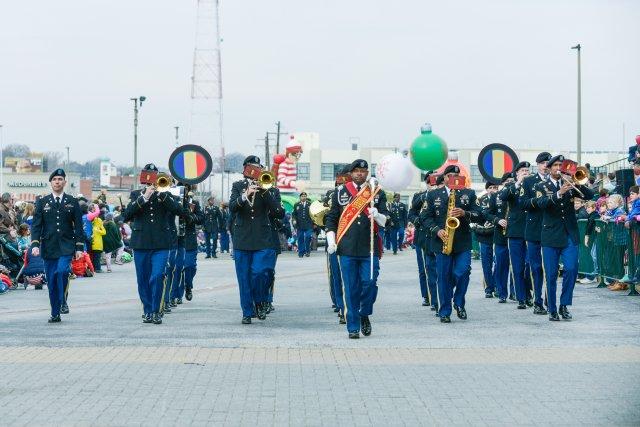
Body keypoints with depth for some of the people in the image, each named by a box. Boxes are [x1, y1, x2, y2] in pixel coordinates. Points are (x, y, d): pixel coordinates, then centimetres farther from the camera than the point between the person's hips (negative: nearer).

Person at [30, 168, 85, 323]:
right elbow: (36, 225, 3)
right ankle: (55, 314, 12)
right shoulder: (42, 203, 7)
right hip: (48, 247, 1)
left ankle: (63, 302, -7)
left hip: (66, 246, -1)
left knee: (62, 271, -26)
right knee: (51, 281, 2)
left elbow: (78, 226, 6)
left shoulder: (72, 202, 7)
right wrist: (35, 244, -10)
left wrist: (79, 247, -1)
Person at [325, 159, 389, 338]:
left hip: (370, 249, 0)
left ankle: (364, 315, 19)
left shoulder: (377, 192, 9)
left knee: (369, 283, -7)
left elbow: (386, 221, 6)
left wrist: (377, 215, -16)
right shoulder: (340, 192, 10)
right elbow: (331, 218, 13)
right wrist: (331, 241, 2)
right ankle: (353, 327, 8)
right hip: (347, 248, 0)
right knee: (351, 289, 1)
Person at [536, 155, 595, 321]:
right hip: (551, 236, -1)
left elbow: (589, 195, 0)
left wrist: (578, 183, -16)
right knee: (551, 275, 0)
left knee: (571, 269, -12)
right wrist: (559, 193, -29)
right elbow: (541, 203, -15)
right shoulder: (543, 187, 5)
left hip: (570, 235, 1)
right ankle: (552, 310, 8)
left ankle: (564, 305, 1)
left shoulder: (570, 185, 11)